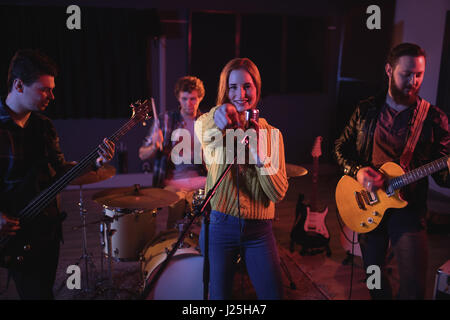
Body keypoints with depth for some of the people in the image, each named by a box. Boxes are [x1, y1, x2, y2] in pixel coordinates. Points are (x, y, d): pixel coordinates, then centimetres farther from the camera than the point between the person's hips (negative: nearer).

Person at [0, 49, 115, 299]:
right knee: (37, 294, 1)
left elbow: (59, 168, 9)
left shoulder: (44, 126, 6)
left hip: (48, 225, 6)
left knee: (45, 287, 19)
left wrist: (96, 163, -7)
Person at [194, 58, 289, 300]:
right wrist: (218, 117, -49)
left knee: (274, 294, 9)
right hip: (219, 227, -1)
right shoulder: (208, 124, -3)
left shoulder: (271, 133, 2)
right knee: (219, 295, 11)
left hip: (259, 229, 2)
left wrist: (259, 152, -18)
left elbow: (279, 193, -6)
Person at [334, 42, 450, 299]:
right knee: (373, 267, 17)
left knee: (414, 287, -9)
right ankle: (382, 296, 44)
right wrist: (357, 171, -10)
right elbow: (342, 147, 8)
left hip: (408, 206, -2)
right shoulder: (366, 110, 3)